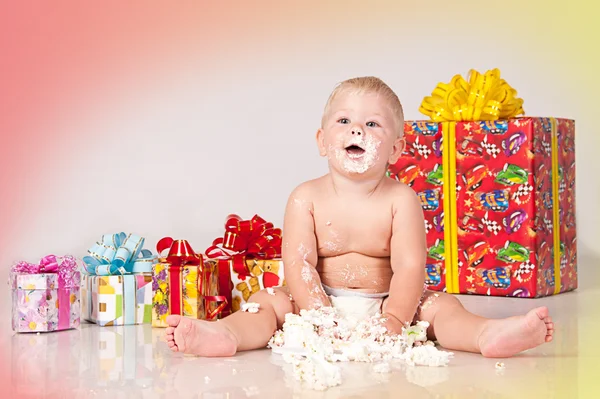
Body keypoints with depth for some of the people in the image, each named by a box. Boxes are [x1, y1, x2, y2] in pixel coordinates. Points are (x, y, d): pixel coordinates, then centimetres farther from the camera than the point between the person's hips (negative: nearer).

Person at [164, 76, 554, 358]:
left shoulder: (401, 200, -7)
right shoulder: (307, 198, -5)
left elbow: (409, 267, -14)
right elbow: (298, 264, -12)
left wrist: (393, 321, -27)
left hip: (383, 303, 0)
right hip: (321, 302, 0)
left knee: (440, 305, -20)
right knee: (268, 301, -20)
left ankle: (489, 334, -45)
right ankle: (225, 333, -47)